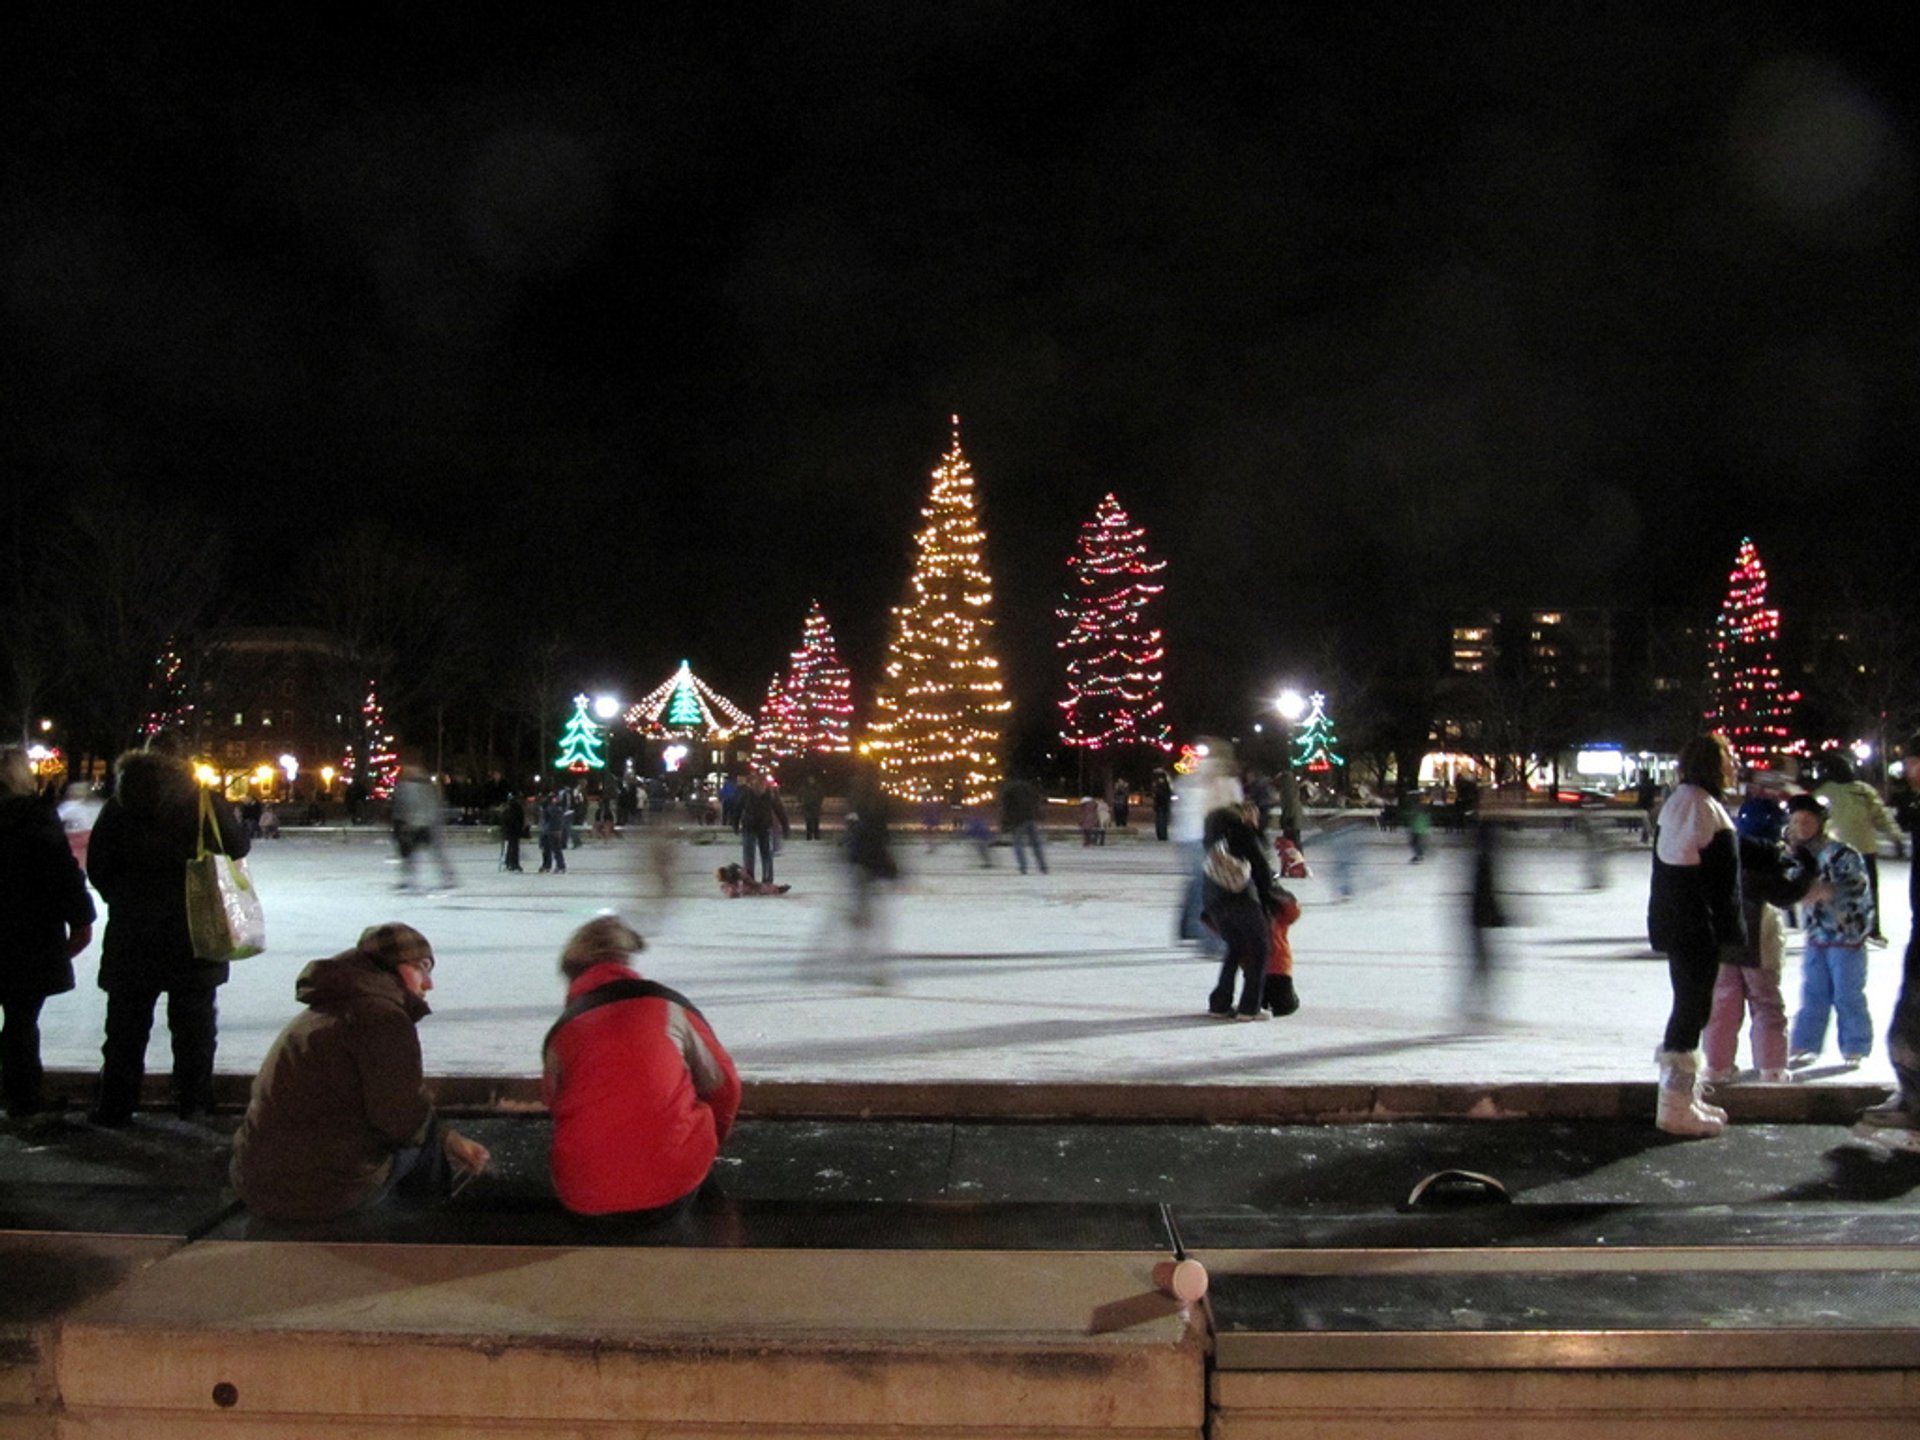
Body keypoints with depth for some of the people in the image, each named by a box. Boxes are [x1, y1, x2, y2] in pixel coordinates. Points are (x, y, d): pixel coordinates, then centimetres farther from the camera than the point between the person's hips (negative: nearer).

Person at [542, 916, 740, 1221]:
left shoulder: (560, 1032, 7)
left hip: (583, 1199, 4)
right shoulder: (669, 1006, 4)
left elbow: (556, 1104, 18)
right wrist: (711, 1142, 30)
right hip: (672, 1185, -4)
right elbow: (722, 1087, 10)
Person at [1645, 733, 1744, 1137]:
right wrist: (1732, 933, -13)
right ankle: (1677, 1106, 0)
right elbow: (1722, 881, -18)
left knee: (1689, 1005, 18)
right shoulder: (1708, 810, -17)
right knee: (1693, 1008, -4)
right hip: (1699, 929, -10)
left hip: (1672, 923, 10)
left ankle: (1685, 1095, 27)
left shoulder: (1674, 805, 12)